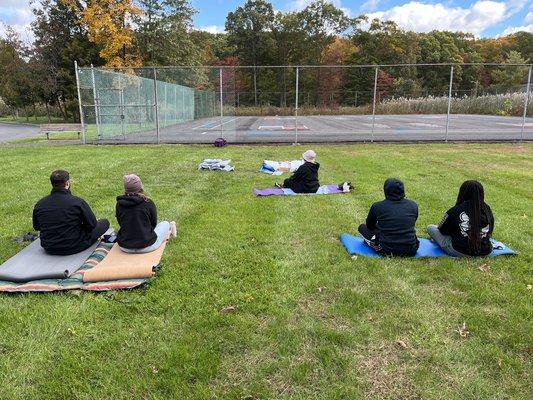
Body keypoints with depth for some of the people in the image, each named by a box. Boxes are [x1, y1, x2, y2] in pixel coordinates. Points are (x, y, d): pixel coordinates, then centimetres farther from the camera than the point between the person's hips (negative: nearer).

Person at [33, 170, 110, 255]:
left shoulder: (39, 204, -5)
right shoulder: (78, 202, -19)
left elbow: (36, 227, 10)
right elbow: (92, 224, -9)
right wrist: (79, 225, 12)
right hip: (73, 248, -7)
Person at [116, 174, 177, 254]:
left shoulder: (119, 204, -4)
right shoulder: (148, 203, -13)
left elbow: (120, 223, 10)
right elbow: (153, 224, 1)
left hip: (124, 247, 4)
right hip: (146, 247, -4)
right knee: (165, 224, 18)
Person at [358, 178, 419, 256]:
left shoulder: (377, 206, -9)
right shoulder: (413, 205, -1)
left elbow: (369, 226, 10)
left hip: (387, 251, -3)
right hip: (411, 251, 3)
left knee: (362, 227, 15)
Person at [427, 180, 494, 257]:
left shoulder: (456, 210, -15)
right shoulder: (487, 210, -4)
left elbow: (442, 230, 1)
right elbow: (490, 232, 12)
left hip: (460, 252, -5)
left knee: (431, 228, 10)